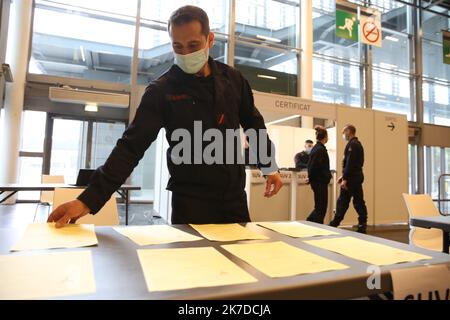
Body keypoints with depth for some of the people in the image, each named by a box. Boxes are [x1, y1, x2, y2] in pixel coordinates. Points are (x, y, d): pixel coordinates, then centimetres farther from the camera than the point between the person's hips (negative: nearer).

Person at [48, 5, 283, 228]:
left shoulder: (232, 79, 2)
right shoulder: (162, 91, -9)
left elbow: (254, 124, 13)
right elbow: (131, 146, -13)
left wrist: (269, 166, 10)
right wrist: (89, 199, -21)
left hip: (234, 196, 4)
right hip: (190, 200, -3)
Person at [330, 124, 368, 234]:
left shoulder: (351, 144, -13)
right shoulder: (358, 144, 17)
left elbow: (350, 163, -21)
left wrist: (345, 179, -21)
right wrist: (344, 176, 19)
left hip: (352, 178, -9)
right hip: (358, 177, 9)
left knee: (342, 202, -2)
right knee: (359, 201, 9)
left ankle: (335, 224, 5)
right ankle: (362, 225, 12)